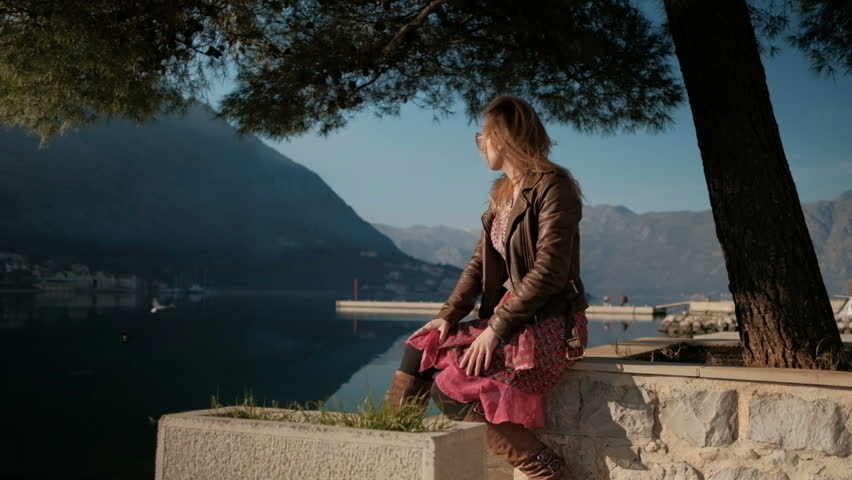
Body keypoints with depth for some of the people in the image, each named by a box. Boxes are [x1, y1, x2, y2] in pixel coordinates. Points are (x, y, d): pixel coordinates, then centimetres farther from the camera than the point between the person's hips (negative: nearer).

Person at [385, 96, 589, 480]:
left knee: (452, 388, -18)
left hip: (550, 325, -9)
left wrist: (496, 329, -21)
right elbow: (479, 263, 11)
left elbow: (548, 273, -21)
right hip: (507, 317, 9)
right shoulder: (503, 192, 13)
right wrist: (448, 316, -1)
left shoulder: (552, 187, -14)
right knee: (422, 348, 3)